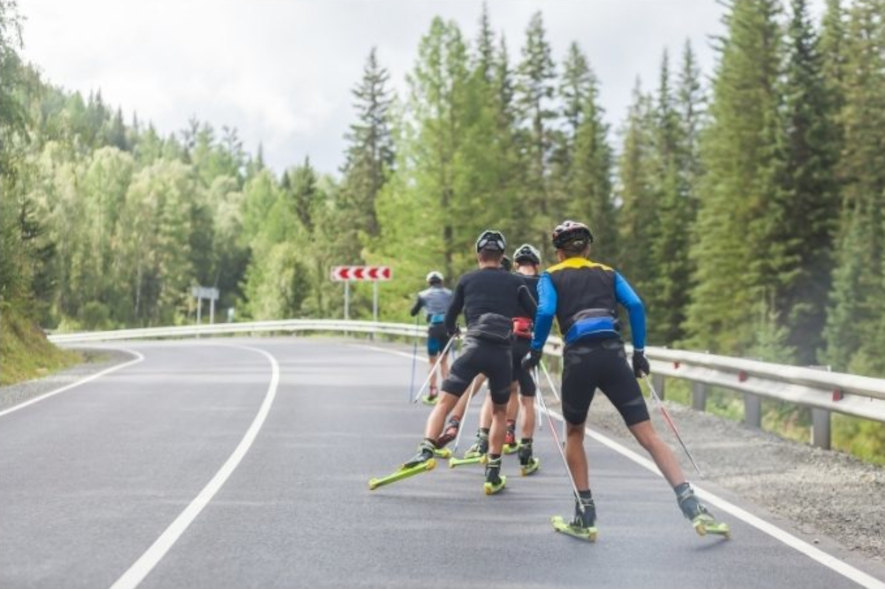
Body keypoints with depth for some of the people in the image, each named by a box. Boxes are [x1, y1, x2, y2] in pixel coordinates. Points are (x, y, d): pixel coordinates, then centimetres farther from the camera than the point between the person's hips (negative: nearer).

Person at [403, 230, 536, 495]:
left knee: (444, 402, 0)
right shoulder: (515, 282, 13)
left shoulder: (467, 280, 13)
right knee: (499, 411, 17)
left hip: (474, 348, -1)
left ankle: (426, 450, -22)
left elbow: (449, 319, 18)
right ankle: (493, 473, 14)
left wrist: (452, 331, 42)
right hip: (503, 353, 1)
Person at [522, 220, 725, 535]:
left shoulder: (551, 277, 15)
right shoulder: (608, 274, 22)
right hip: (613, 354, 2)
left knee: (574, 433, 20)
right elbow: (635, 305, 8)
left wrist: (535, 350, 7)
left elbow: (546, 312, -3)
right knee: (647, 435, -1)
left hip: (578, 357, -1)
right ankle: (690, 503, -14)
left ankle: (585, 513, 16)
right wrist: (639, 351, 12)